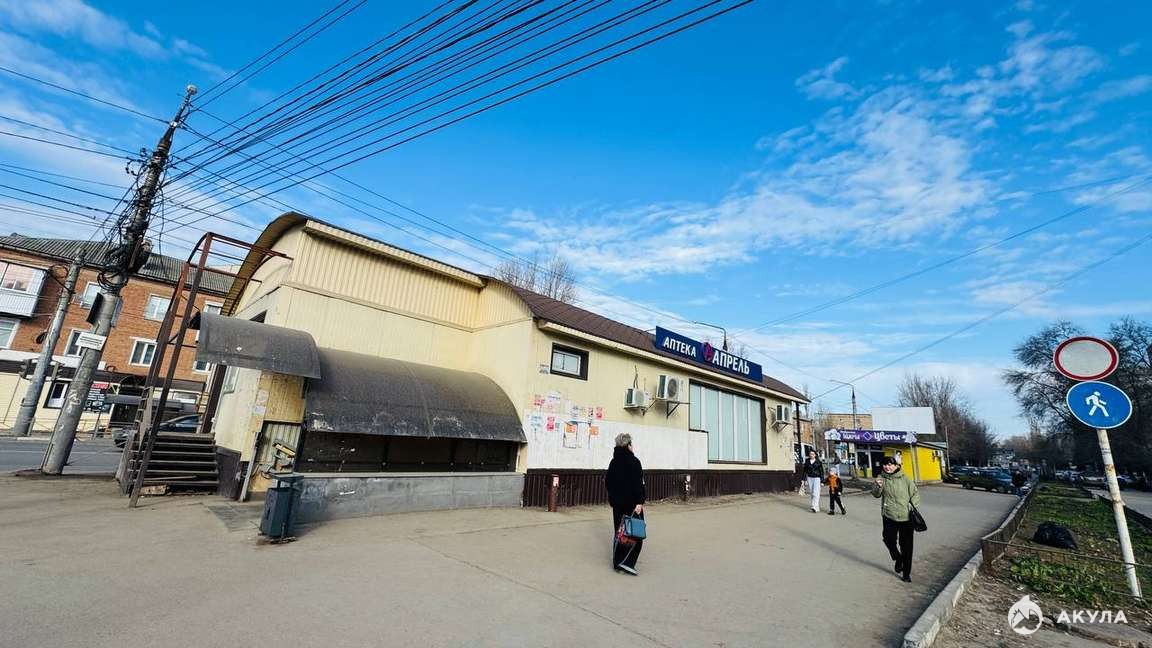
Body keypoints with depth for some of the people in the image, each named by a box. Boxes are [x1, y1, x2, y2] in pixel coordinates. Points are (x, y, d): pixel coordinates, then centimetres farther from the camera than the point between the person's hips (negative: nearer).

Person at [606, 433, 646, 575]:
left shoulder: (613, 462, 7)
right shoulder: (633, 461, -14)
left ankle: (617, 561, 20)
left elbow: (607, 482, 12)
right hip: (631, 503, -7)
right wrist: (639, 502, -19)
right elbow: (638, 484, -20)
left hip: (617, 503, 7)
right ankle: (626, 562, -6)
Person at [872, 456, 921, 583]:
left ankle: (906, 573, 21)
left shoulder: (904, 478, -4)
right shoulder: (881, 478, -1)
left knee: (906, 546, 6)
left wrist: (912, 505, -9)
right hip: (889, 516, 1)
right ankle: (898, 559, 30)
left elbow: (915, 493, 5)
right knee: (889, 540, -1)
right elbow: (876, 494, -4)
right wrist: (878, 486, -25)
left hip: (906, 516, -1)